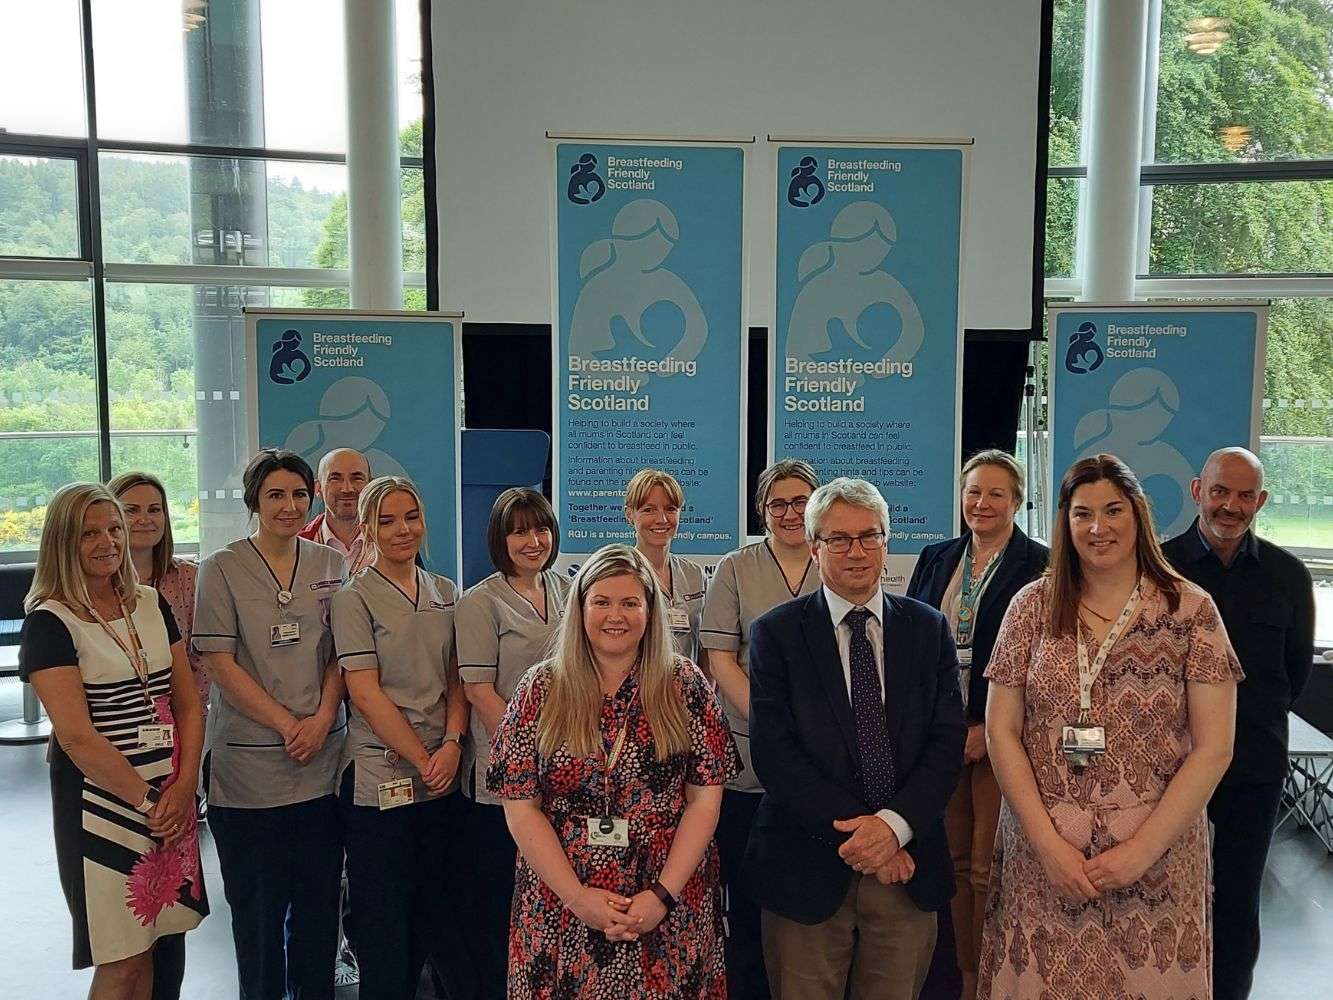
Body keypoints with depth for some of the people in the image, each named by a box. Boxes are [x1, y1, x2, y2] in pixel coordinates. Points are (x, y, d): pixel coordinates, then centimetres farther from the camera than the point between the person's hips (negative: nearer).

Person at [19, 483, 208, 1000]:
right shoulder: (49, 623, -9)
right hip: (103, 804, -5)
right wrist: (148, 801, -12)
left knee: (166, 942, 11)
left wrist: (183, 786, -5)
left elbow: (188, 702, 8)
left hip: (172, 799, 5)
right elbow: (77, 736, -15)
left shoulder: (151, 605, 8)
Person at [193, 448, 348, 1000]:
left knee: (319, 893, 11)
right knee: (258, 899, 7)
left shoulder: (330, 564, 6)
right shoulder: (222, 569, -3)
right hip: (249, 762, -3)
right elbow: (220, 663, -8)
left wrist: (322, 719, -8)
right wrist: (288, 725, -13)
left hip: (322, 760, 3)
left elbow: (340, 655, 8)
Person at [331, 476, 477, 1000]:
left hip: (443, 776, 5)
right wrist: (423, 759, -12)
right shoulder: (354, 599, -6)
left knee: (436, 909, 13)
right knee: (385, 917, 4)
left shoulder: (445, 593, 9)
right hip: (380, 775, -5)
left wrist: (452, 745, -6)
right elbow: (366, 693, -11)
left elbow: (456, 678, 10)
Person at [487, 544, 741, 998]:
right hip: (561, 913, 0)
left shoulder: (686, 687, -2)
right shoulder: (540, 690, -1)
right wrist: (577, 897, -11)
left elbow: (705, 800, -3)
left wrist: (663, 895, -12)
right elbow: (520, 808, -3)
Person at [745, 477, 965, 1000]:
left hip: (908, 867, 2)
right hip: (809, 867, -2)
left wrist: (895, 824, -14)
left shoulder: (929, 628, 6)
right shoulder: (776, 633, -2)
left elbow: (947, 741, 0)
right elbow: (773, 752, -9)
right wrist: (854, 831, -15)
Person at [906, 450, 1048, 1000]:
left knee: (988, 868, -1)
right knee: (954, 861, 11)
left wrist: (989, 730, -13)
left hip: (998, 736, -4)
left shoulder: (1039, 565, -6)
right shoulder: (935, 559, 9)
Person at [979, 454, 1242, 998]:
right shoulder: (1033, 606, 0)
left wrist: (1143, 849, -12)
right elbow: (1001, 732, -1)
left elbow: (1213, 748, -6)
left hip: (1157, 860, -1)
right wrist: (1047, 843, -9)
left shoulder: (1190, 610, -4)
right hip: (1039, 855, 1)